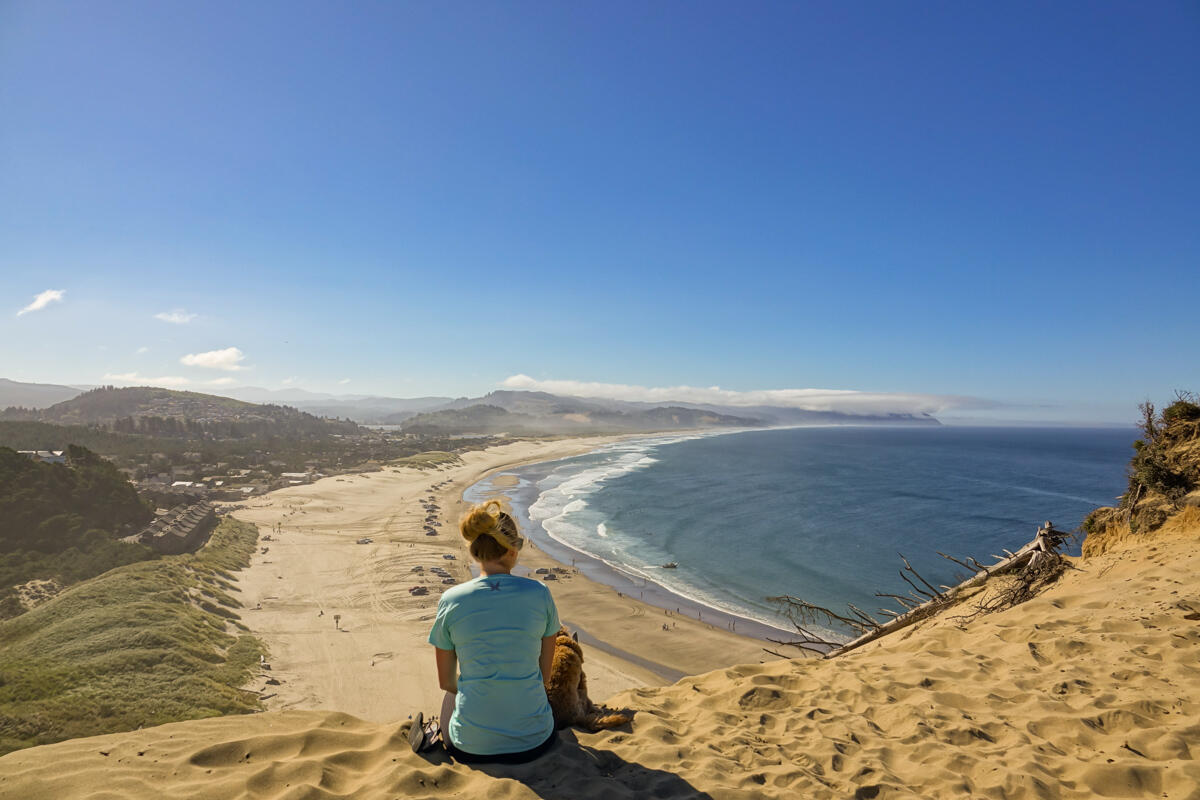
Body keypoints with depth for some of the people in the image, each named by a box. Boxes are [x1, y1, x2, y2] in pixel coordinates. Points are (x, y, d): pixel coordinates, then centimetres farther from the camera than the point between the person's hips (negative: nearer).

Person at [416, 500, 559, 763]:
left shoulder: (451, 601, -9)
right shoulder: (539, 593, -10)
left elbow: (446, 681, 4)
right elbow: (544, 674, 2)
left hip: (473, 746, 0)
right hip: (535, 742, 0)